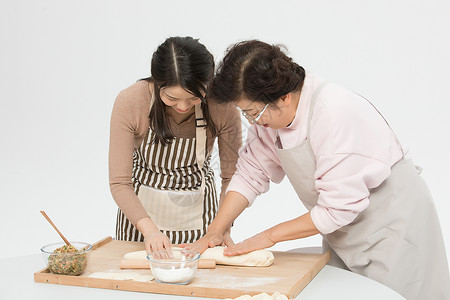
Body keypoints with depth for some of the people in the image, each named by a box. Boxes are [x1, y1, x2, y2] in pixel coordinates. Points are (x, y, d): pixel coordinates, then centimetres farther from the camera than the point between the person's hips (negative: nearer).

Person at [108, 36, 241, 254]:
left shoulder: (222, 107, -22)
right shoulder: (129, 102, -24)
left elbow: (232, 175, -10)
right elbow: (119, 183, -20)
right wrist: (149, 229, -33)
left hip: (197, 210, 1)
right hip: (141, 209, 0)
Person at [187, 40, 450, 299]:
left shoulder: (334, 112, -31)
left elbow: (339, 206, -29)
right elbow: (251, 173, 2)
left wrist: (270, 236, -19)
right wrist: (215, 232, -8)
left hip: (393, 223, -7)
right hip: (344, 234, 7)